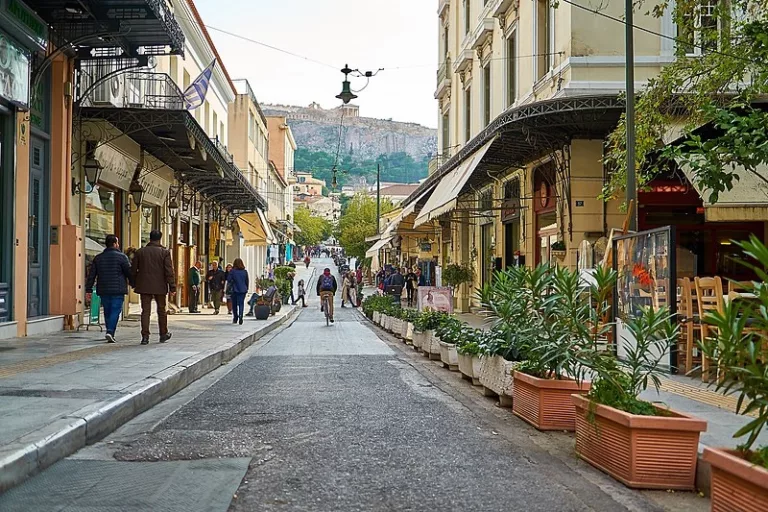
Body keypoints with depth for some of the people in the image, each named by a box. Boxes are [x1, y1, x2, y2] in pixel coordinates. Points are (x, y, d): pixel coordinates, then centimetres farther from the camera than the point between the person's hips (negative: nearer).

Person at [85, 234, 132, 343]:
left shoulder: (98, 258, 10)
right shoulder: (121, 257, -5)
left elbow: (91, 276, 8)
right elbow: (129, 273, -5)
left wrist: (88, 291, 9)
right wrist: (134, 284, 11)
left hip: (103, 290, 5)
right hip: (118, 290, -5)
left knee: (107, 311, 14)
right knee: (115, 311, -4)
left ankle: (110, 333, 19)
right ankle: (110, 332, -19)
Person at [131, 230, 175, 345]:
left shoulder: (140, 252, 3)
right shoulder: (165, 252, -5)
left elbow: (133, 270, 7)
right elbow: (169, 271, -9)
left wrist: (134, 284, 18)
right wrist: (172, 287, -7)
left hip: (144, 286, 1)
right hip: (160, 287, -1)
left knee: (145, 310, 2)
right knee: (161, 310, 12)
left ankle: (145, 336, -5)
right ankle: (163, 334, 23)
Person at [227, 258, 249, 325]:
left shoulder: (232, 271, -6)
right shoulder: (245, 271, 2)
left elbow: (229, 280, -4)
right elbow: (247, 281, 7)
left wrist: (229, 287, 14)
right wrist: (246, 288, 16)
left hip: (234, 290, -1)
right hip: (243, 290, 1)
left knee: (234, 304, 12)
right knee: (241, 304, 0)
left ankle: (235, 318, 19)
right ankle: (240, 316, -18)